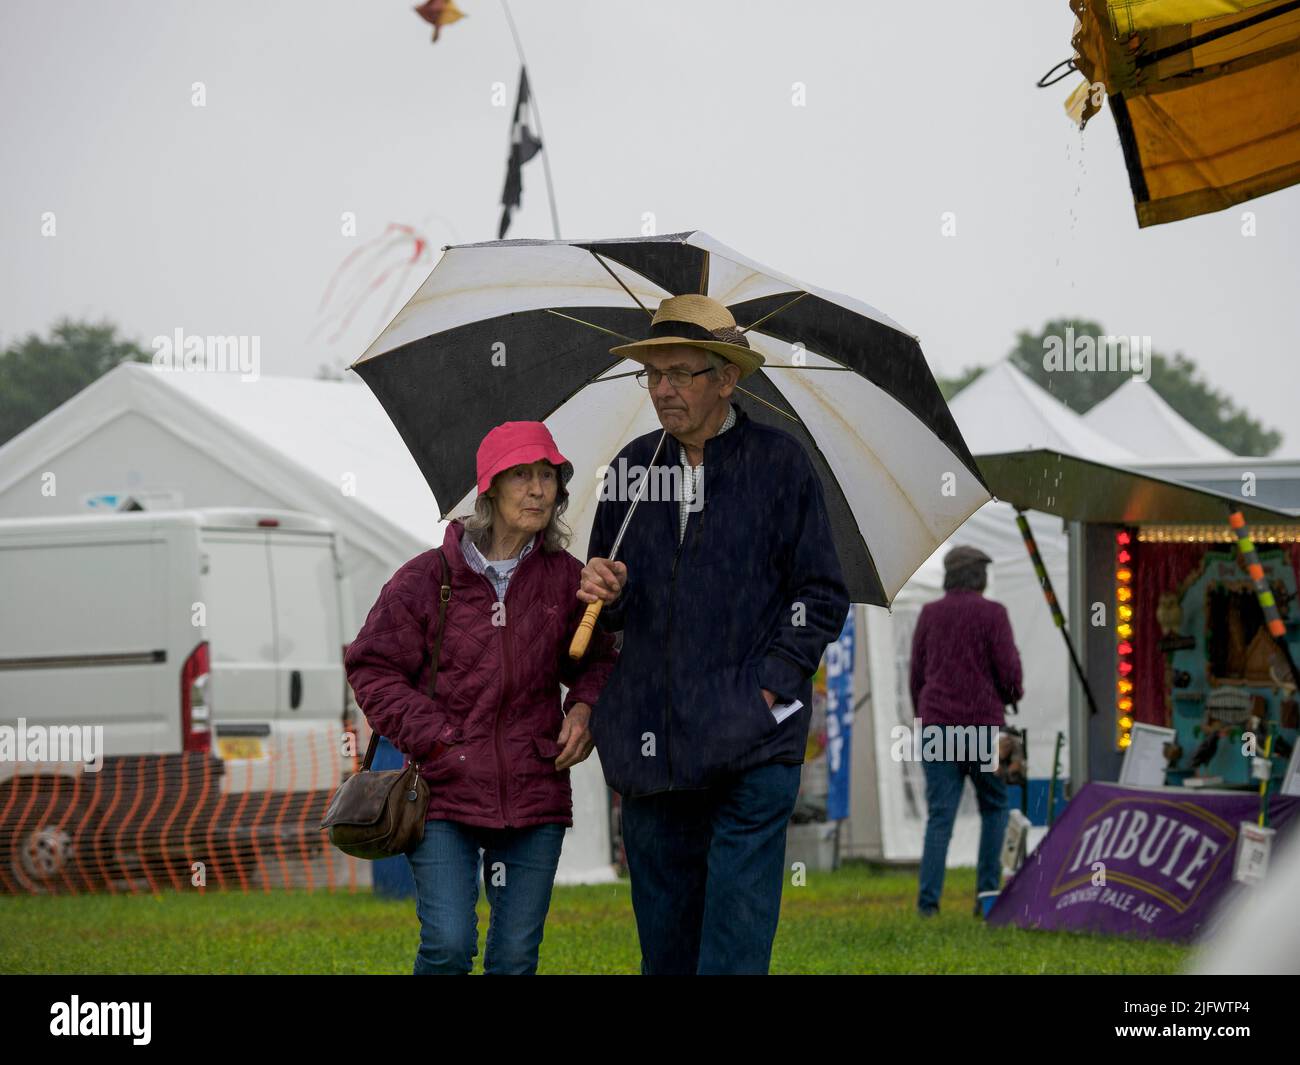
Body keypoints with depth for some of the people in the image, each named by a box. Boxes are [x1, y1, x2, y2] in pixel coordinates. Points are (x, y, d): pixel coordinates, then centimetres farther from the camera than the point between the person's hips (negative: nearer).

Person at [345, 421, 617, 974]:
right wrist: (436, 738, -7)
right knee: (448, 944, -13)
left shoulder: (566, 578, 5)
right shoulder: (429, 577, -4)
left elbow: (597, 660, 22)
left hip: (534, 793, 3)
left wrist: (584, 709, 2)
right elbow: (371, 667, 1)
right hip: (446, 790, -3)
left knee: (516, 954, 5)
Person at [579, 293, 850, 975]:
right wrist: (604, 593, -3)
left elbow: (822, 596, 1)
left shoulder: (780, 462, 1)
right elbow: (609, 611, 21)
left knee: (735, 948, -10)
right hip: (653, 749, 4)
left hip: (752, 747, -4)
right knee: (664, 943, 9)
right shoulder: (634, 465, 13)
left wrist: (768, 689, -10)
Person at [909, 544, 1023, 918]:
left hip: (936, 723, 3)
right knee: (994, 807, 13)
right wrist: (1012, 694, 14)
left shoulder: (929, 614, 7)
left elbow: (916, 673, 12)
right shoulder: (992, 613, -5)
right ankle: (986, 894, 5)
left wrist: (921, 718, 24)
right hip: (982, 724, -3)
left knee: (940, 814, 2)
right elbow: (1008, 670, -9)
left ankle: (928, 898, -8)